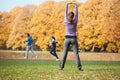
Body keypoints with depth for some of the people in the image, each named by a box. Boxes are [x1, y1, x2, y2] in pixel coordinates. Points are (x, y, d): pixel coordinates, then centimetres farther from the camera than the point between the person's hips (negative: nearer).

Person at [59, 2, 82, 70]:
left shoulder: (66, 22, -5)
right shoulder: (75, 22, -5)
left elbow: (65, 13, 5)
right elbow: (76, 14, 6)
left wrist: (67, 5, 14)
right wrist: (75, 6, 17)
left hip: (67, 39, 0)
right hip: (74, 39, 0)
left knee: (64, 53, 3)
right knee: (76, 53, -2)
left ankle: (61, 66, 0)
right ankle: (79, 67, -10)